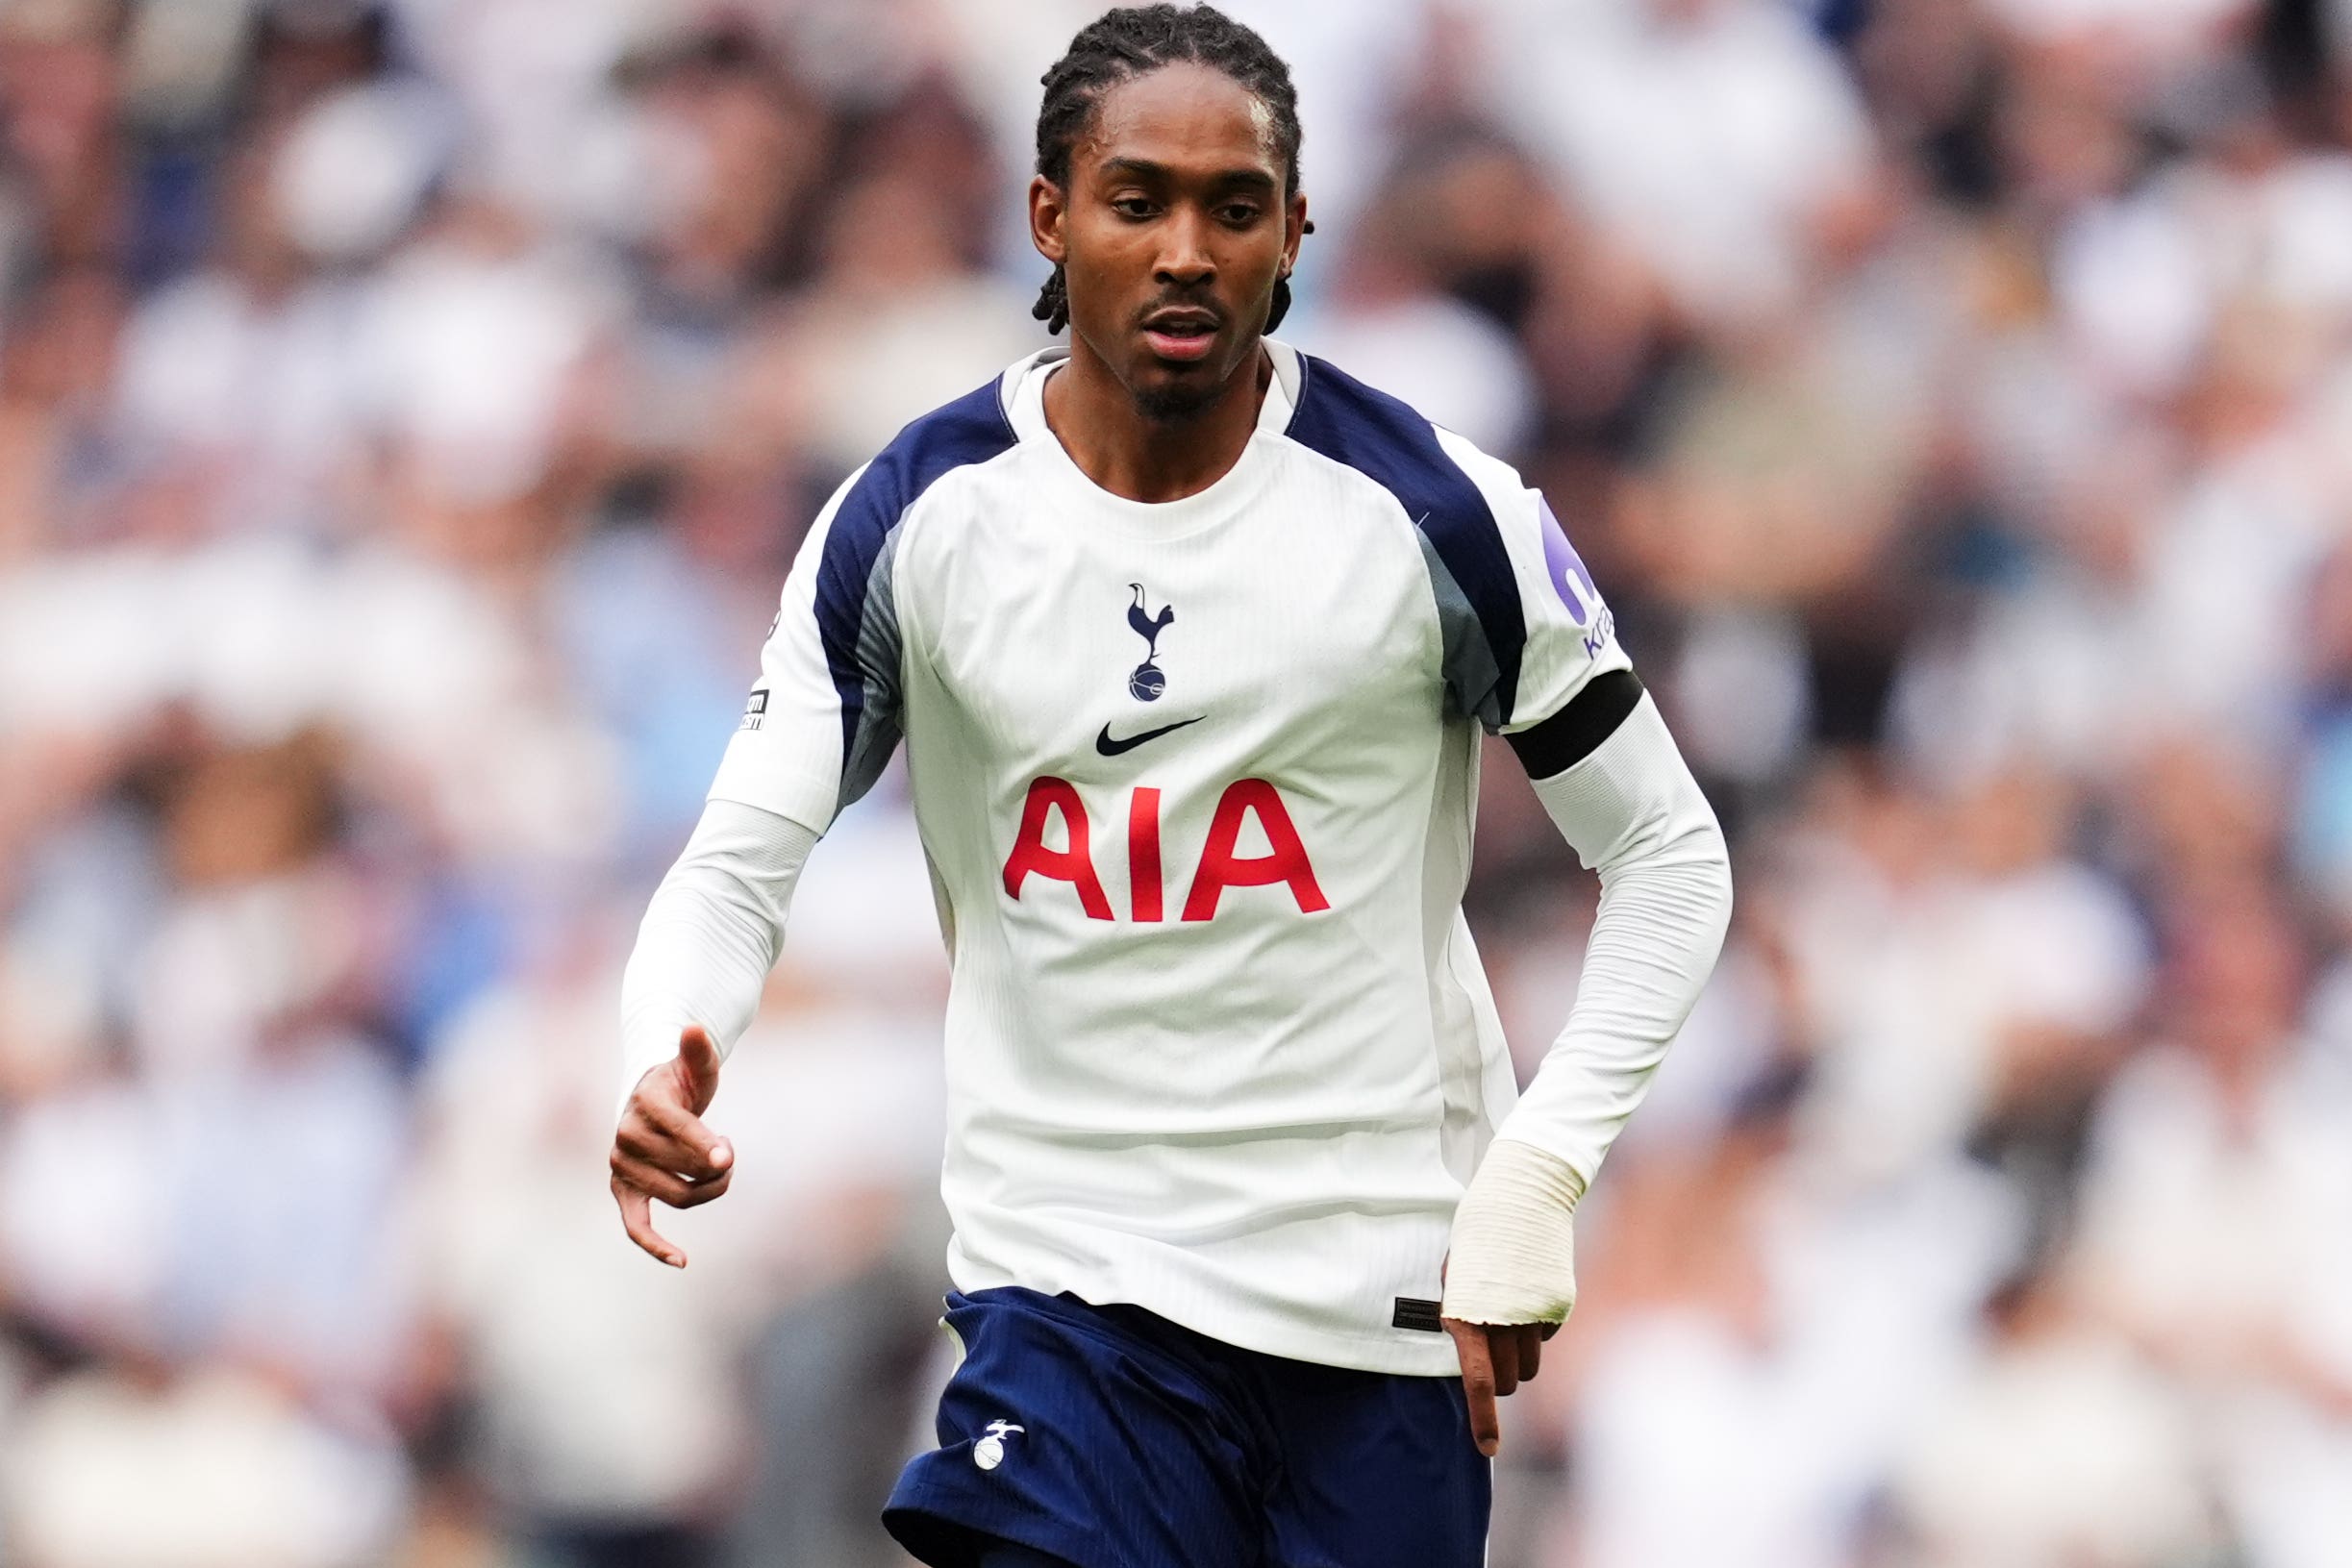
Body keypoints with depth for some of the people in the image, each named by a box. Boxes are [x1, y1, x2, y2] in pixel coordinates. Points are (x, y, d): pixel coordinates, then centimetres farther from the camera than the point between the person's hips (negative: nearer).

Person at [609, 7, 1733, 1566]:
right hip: (1074, 1273, 0)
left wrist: (1537, 1174, -10)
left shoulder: (1432, 513, -6)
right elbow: (739, 865, -1)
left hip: (1392, 1293, 0)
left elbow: (1671, 853, 2)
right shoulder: (916, 521, -2)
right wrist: (664, 1068, -23)